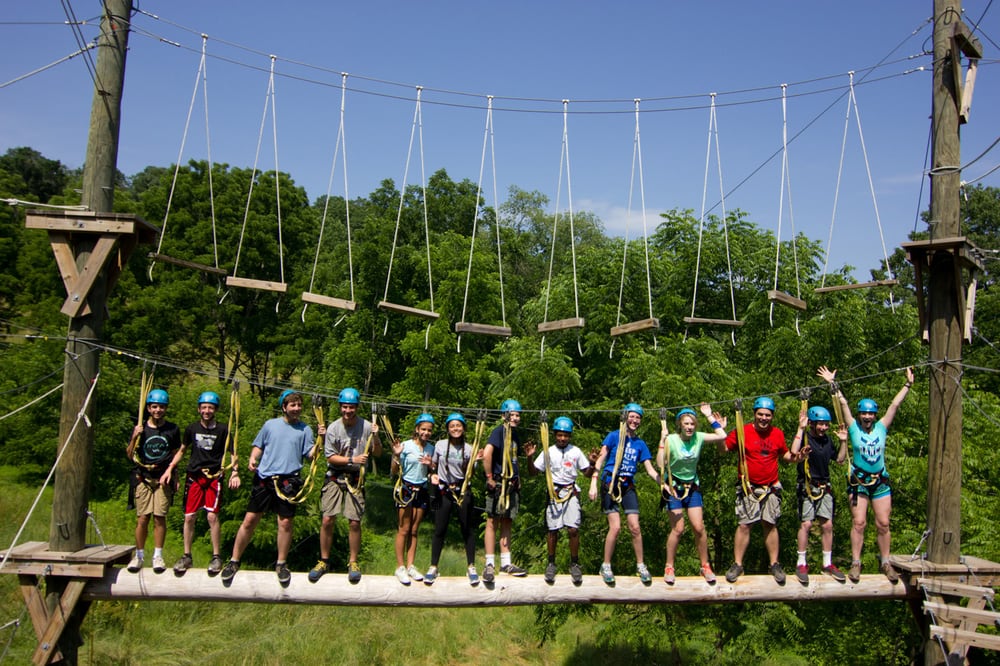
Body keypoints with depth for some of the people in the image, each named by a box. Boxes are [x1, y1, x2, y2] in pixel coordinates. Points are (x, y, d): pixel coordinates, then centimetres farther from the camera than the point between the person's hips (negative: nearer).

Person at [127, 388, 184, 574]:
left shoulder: (173, 429, 6)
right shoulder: (140, 428, 4)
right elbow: (130, 456, 6)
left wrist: (171, 471, 6)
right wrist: (135, 438, -10)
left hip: (163, 478, 0)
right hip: (143, 478, 0)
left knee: (160, 517, -3)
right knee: (142, 518, -3)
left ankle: (158, 556, 7)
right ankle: (139, 555, 12)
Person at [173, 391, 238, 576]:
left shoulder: (223, 430, 0)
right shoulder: (191, 429, 7)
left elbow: (233, 453, 6)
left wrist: (235, 472, -7)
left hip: (214, 477, -3)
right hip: (194, 476, 3)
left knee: (212, 516, -11)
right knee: (189, 517, 3)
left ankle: (216, 557, 1)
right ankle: (187, 556, 17)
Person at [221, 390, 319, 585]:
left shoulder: (305, 430, 5)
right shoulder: (270, 424, 10)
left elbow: (310, 454, -2)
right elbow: (258, 446, 16)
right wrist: (253, 458, -3)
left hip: (288, 481, -1)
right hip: (264, 478, 1)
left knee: (286, 522, 2)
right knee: (250, 520, 2)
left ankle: (281, 563, 18)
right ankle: (234, 561, 14)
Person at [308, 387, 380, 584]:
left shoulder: (366, 426, -4)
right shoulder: (333, 428, -5)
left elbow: (378, 453, 4)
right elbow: (330, 457, -4)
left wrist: (376, 438, -16)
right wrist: (352, 460, -16)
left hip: (356, 479, 0)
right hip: (335, 477, 0)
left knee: (354, 522, -2)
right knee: (327, 520, -4)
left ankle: (353, 562, 14)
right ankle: (324, 561, 13)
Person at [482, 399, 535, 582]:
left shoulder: (515, 435, 15)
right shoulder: (499, 431, -12)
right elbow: (487, 453, -26)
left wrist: (528, 455, 7)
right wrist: (489, 478, -22)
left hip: (511, 484, 9)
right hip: (498, 484, -8)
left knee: (506, 523, 12)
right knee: (493, 522, -2)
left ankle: (506, 563, 18)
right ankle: (490, 564, 2)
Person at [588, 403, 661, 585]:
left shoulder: (640, 444, 9)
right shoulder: (614, 436, -3)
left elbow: (650, 470, 8)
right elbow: (600, 459, -6)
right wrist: (593, 483, -14)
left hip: (628, 487, 4)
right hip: (610, 485, -4)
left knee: (635, 527, -2)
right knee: (615, 527, -11)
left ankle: (640, 565, 15)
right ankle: (606, 566, 6)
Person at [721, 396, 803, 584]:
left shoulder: (778, 434, 4)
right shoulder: (742, 432, -7)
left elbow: (784, 455, 18)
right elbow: (723, 449, -6)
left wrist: (796, 457, -2)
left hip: (771, 488, 3)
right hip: (748, 488, -3)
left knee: (770, 525, 8)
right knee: (744, 525, -2)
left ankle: (774, 564, 19)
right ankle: (737, 564, 7)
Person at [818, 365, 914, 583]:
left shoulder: (881, 428, 5)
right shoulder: (854, 428, -1)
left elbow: (895, 404, 5)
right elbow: (843, 404, -3)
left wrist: (908, 384, 5)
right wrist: (833, 384, -5)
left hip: (880, 482, 2)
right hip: (858, 482, -2)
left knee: (883, 524, 4)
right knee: (859, 523, -4)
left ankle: (885, 563, 15)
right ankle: (855, 563, 1)